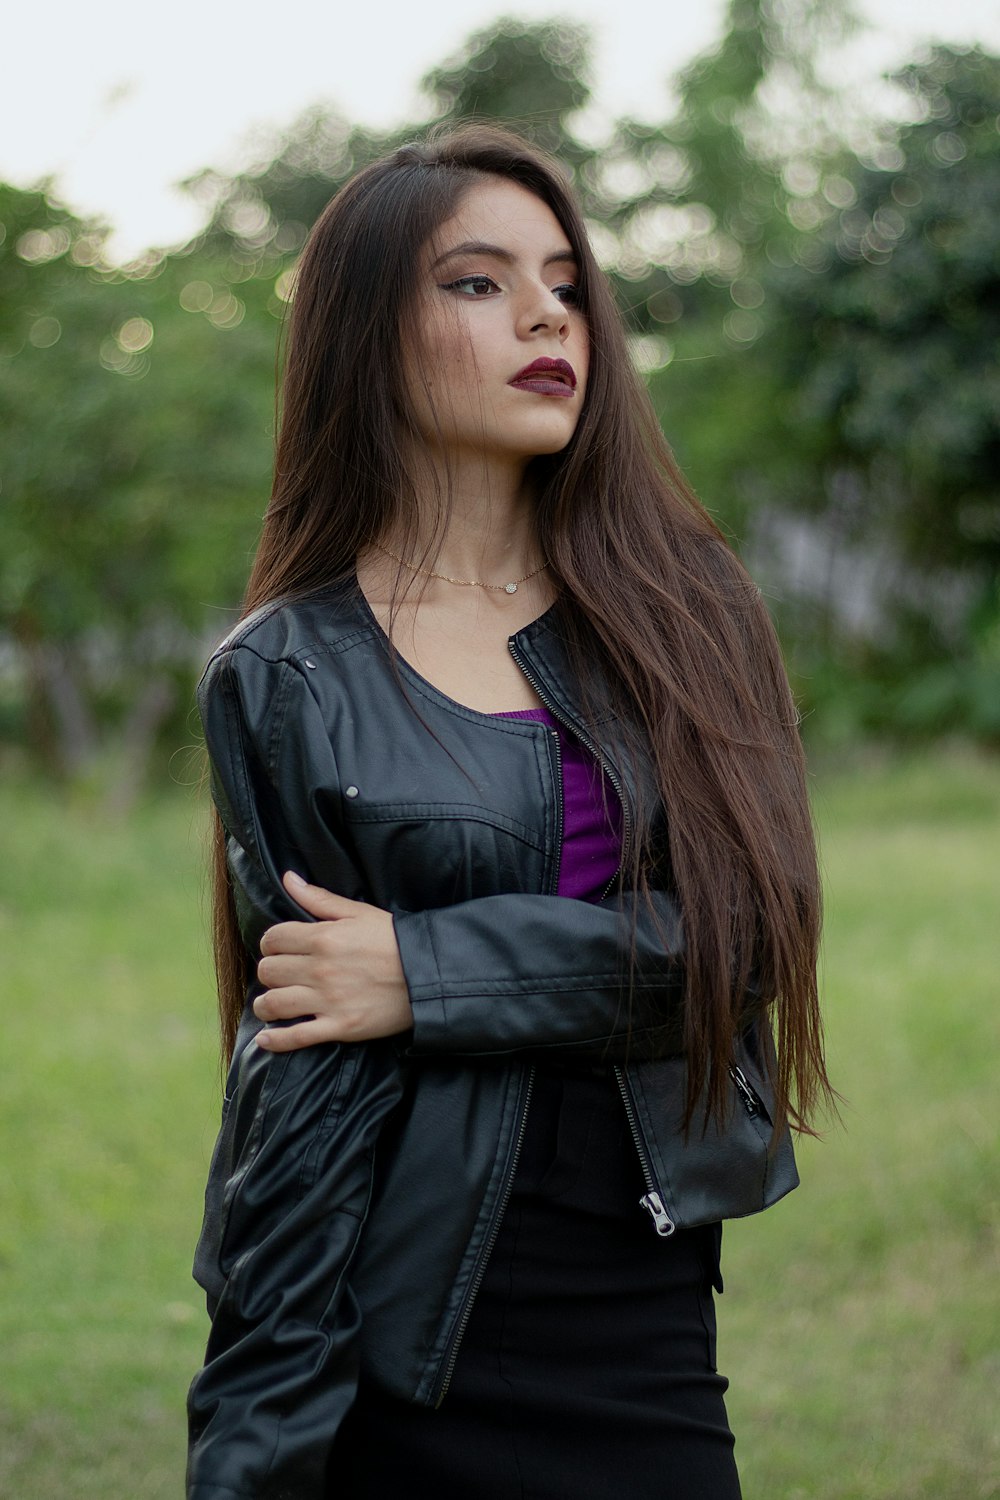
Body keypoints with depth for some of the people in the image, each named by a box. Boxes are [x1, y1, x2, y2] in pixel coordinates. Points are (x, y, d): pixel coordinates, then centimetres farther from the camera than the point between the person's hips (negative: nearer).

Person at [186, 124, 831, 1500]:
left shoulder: (681, 607, 5)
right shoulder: (285, 679, -3)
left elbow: (750, 925, -8)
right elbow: (302, 1099, -6)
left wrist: (423, 972, -15)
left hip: (647, 1323, 3)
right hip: (402, 1334, -2)